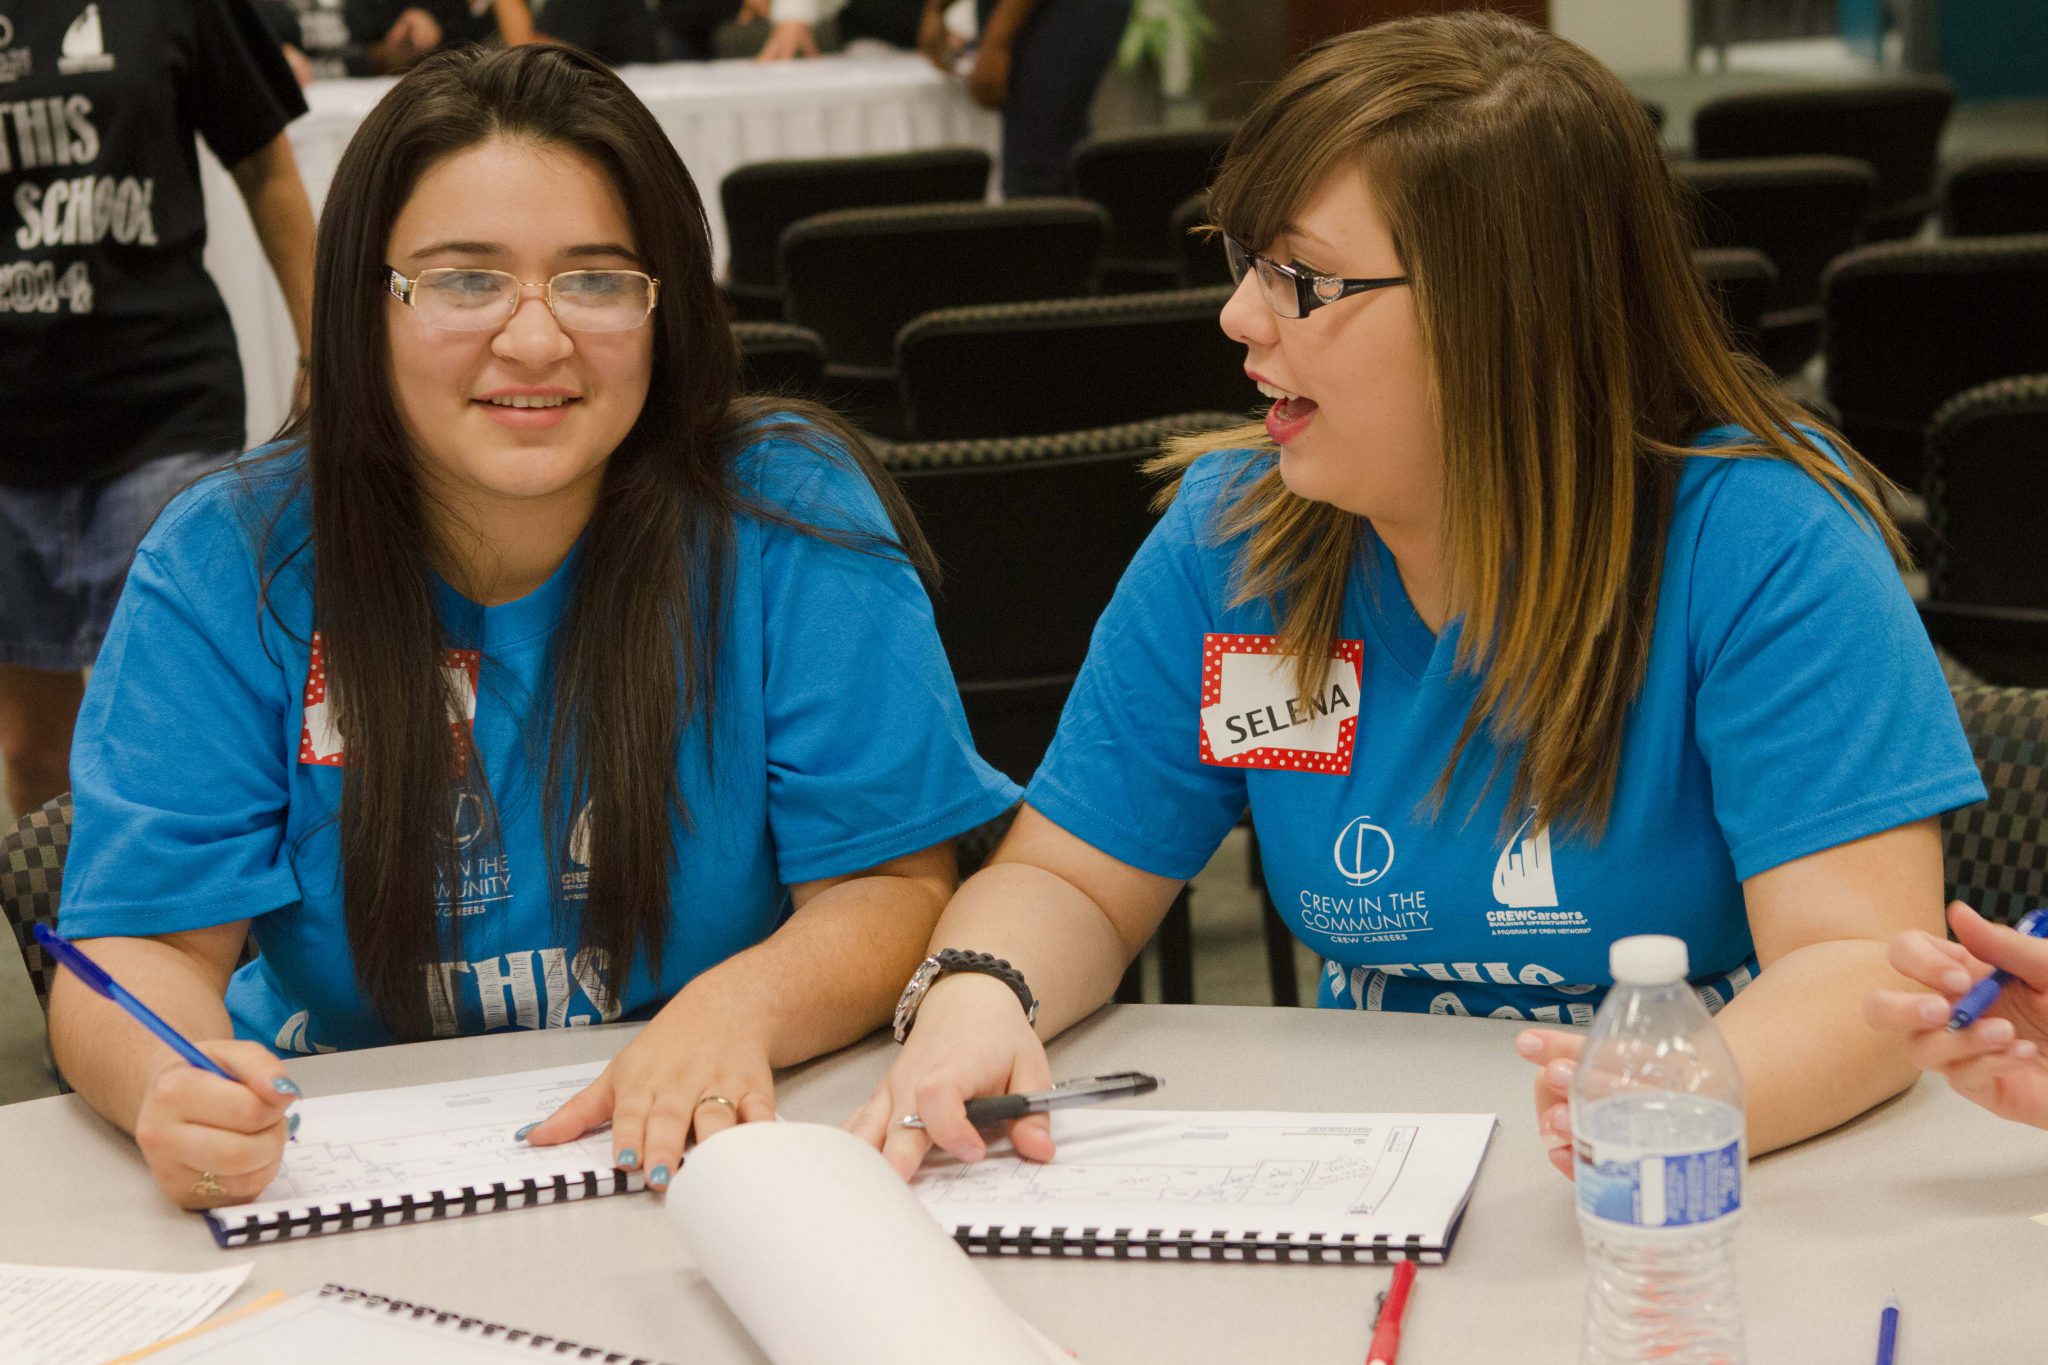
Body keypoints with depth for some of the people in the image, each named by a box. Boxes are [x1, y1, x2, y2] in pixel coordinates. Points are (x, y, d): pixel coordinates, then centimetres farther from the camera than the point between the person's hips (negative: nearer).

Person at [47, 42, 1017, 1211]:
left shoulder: (790, 521, -7)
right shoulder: (227, 566, -5)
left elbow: (894, 889, -7)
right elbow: (144, 945, -8)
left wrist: (742, 1006, -29)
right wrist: (169, 1086, -32)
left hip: (704, 1160, 2)